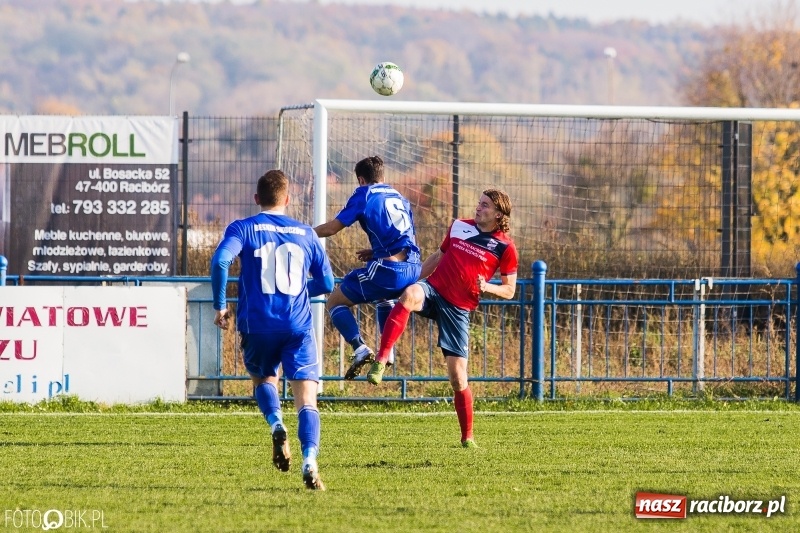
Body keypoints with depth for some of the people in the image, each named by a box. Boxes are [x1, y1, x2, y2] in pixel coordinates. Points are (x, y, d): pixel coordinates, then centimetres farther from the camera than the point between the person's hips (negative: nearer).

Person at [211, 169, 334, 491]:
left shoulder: (243, 229, 3)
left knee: (263, 379, 27)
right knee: (306, 400, -4)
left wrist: (219, 305, -4)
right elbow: (326, 283, 15)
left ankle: (276, 425, -2)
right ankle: (310, 461, -26)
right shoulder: (305, 233, 11)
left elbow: (221, 261, -15)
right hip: (298, 326, 0)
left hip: (257, 324, 0)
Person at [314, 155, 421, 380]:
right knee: (384, 297, 41)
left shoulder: (364, 195, 5)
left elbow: (332, 227, 1)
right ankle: (388, 351, 28)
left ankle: (360, 348, -14)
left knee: (335, 302, 8)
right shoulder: (400, 197, 24)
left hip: (388, 268, -7)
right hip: (413, 268, 7)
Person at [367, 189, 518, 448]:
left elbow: (509, 290, 6)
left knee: (458, 377, -3)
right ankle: (380, 361, -44)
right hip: (433, 289, 1)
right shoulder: (459, 227, 10)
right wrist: (413, 278, 19)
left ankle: (467, 437, 15)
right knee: (410, 294, -38)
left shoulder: (505, 247, 1)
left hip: (458, 309, -1)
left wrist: (487, 287, -14)